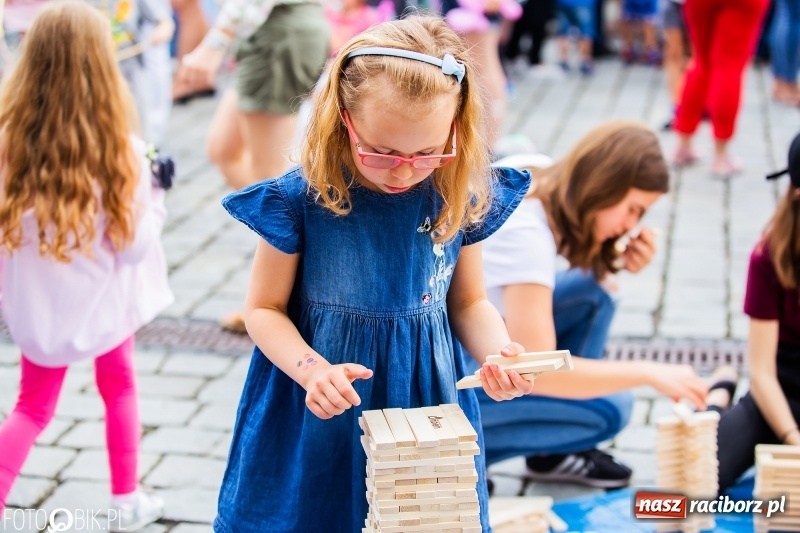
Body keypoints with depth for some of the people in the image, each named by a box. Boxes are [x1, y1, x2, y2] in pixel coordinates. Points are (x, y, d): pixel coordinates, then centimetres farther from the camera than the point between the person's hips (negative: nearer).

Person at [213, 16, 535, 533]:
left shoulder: (462, 197, -11)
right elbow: (264, 308, -7)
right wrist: (311, 368, -24)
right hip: (317, 419, -2)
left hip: (428, 402, 2)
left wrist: (499, 350, -17)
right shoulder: (300, 198, -18)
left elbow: (468, 302, 4)